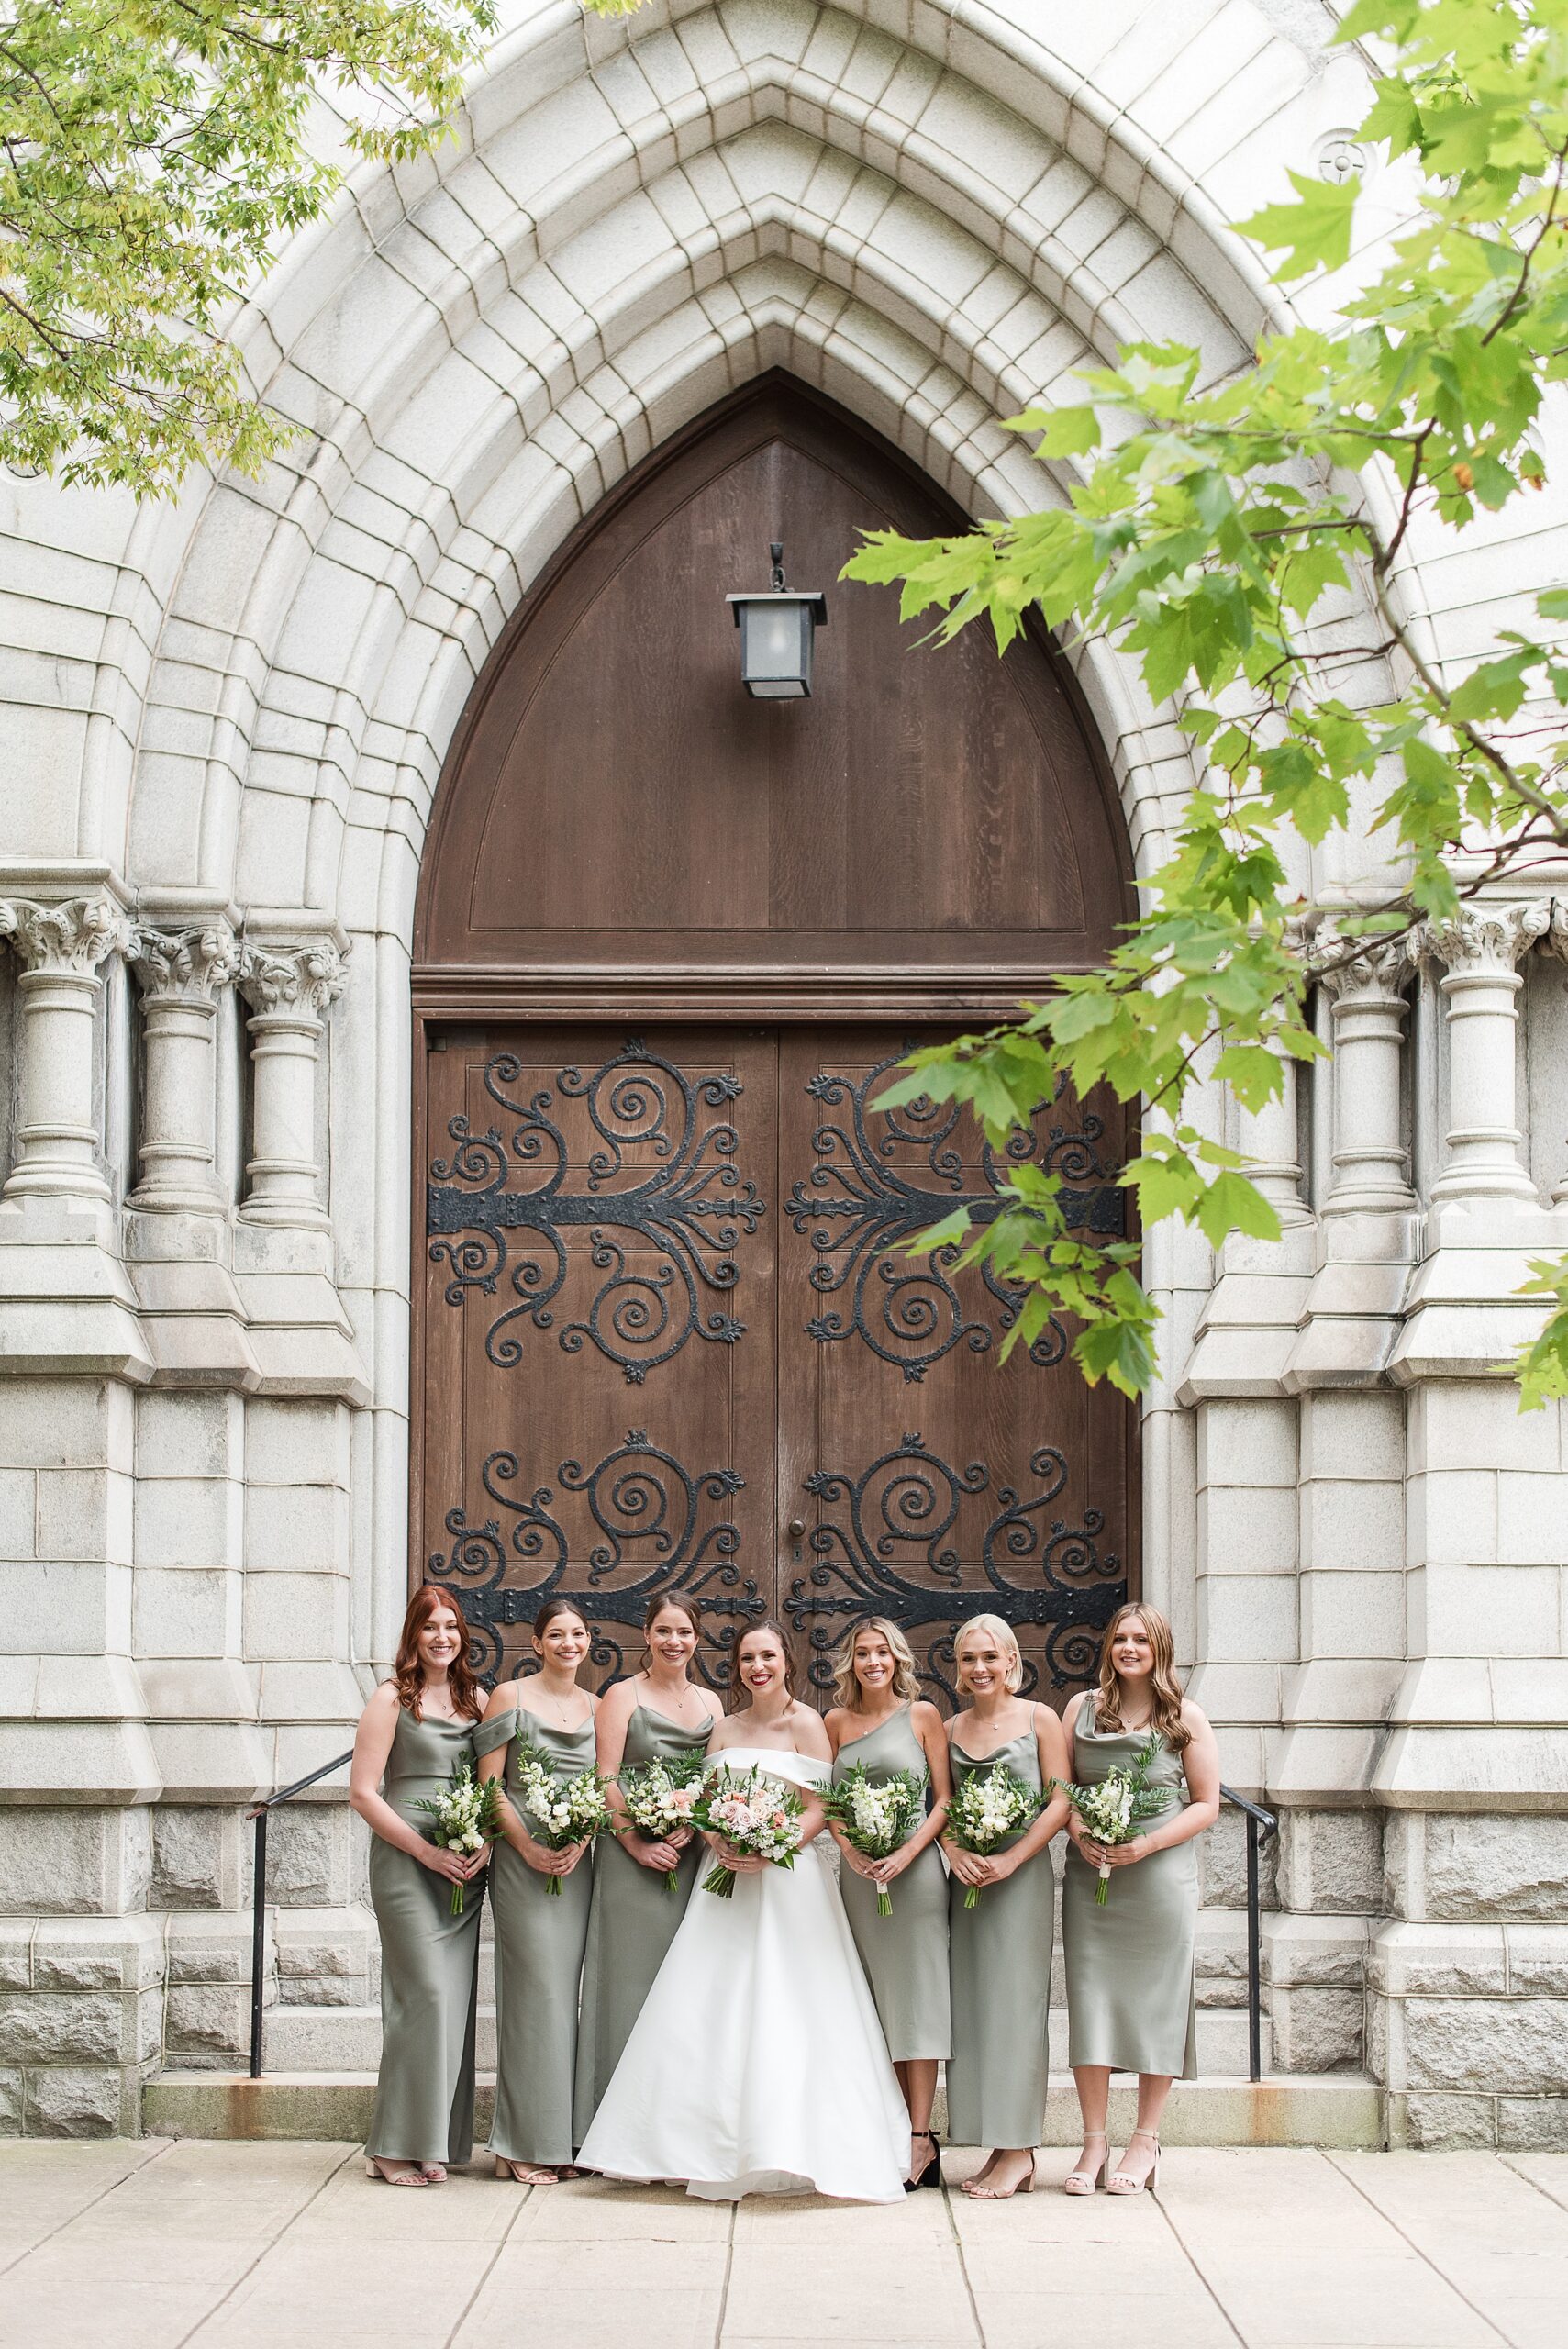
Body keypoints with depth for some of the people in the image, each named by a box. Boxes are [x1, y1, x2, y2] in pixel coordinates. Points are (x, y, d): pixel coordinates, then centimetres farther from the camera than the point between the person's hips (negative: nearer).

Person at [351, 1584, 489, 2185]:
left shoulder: (476, 1699, 14)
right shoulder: (392, 1699, -1)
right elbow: (363, 1793, -5)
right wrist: (426, 1851, -11)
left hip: (467, 1866, 5)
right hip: (406, 1863, -5)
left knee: (456, 2000, 3)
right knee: (427, 1994, -12)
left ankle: (434, 2141, 11)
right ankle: (396, 2146, -6)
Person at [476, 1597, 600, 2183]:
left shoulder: (596, 1707, 13)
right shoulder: (511, 1696, -1)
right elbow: (489, 1783, -4)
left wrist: (581, 1842, -4)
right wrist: (529, 1847, -13)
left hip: (577, 1862, 5)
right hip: (522, 1862, -5)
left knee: (567, 1992, 5)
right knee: (535, 1991, -7)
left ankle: (560, 2140, 11)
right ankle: (525, 2145, -1)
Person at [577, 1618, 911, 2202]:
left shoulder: (804, 1724, -2)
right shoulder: (725, 1729, 14)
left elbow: (820, 1810, -7)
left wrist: (770, 1853, -20)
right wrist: (720, 1844, -11)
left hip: (787, 1877, -5)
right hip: (728, 1875, 5)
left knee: (782, 2014, -8)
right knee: (711, 2011, -1)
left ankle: (786, 2149, -4)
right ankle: (723, 2152, 4)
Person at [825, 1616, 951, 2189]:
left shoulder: (922, 1715, 1)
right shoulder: (837, 1722, 10)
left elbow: (944, 1799, -1)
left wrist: (908, 1852, -13)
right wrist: (849, 1849, -7)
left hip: (913, 1868, -4)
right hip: (856, 1874, 4)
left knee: (914, 1996, -5)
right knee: (874, 2002, 4)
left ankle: (922, 2138, -7)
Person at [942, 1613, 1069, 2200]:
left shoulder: (1039, 1720, 0)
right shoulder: (950, 1729, 12)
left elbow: (1059, 1802, -5)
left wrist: (1010, 1860, -14)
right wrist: (955, 1853, -8)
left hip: (1022, 1873, -5)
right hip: (966, 1877, 5)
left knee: (1014, 2005, -6)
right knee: (971, 2008, 3)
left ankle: (1019, 2153, -4)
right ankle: (997, 2149, 7)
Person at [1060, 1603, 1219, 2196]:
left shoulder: (1185, 1718, 3)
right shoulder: (1083, 1708, 9)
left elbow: (1207, 1805, 2)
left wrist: (1147, 1844, -11)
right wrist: (1079, 1832, -9)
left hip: (1159, 1875, -2)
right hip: (1089, 1875, 2)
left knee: (1156, 2001, 0)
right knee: (1090, 1997, -2)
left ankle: (1146, 2142, 9)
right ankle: (1094, 2142, 4)